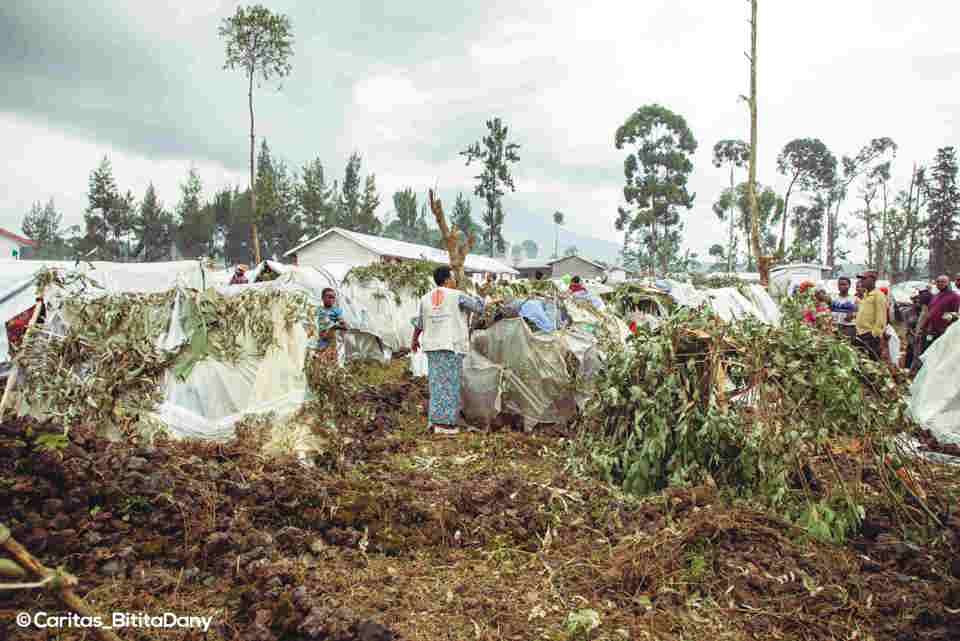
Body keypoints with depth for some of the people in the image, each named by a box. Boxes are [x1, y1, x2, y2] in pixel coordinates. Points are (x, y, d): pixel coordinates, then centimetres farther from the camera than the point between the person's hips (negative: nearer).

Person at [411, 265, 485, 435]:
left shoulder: (426, 299, 9)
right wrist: (474, 297, 22)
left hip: (433, 346, 6)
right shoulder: (457, 295, -5)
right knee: (450, 383, -1)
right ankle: (444, 423, -1)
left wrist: (414, 340, 31)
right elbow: (479, 307, 1)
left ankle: (434, 420, 13)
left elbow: (419, 322, 17)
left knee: (437, 383, 12)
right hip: (452, 345, -6)